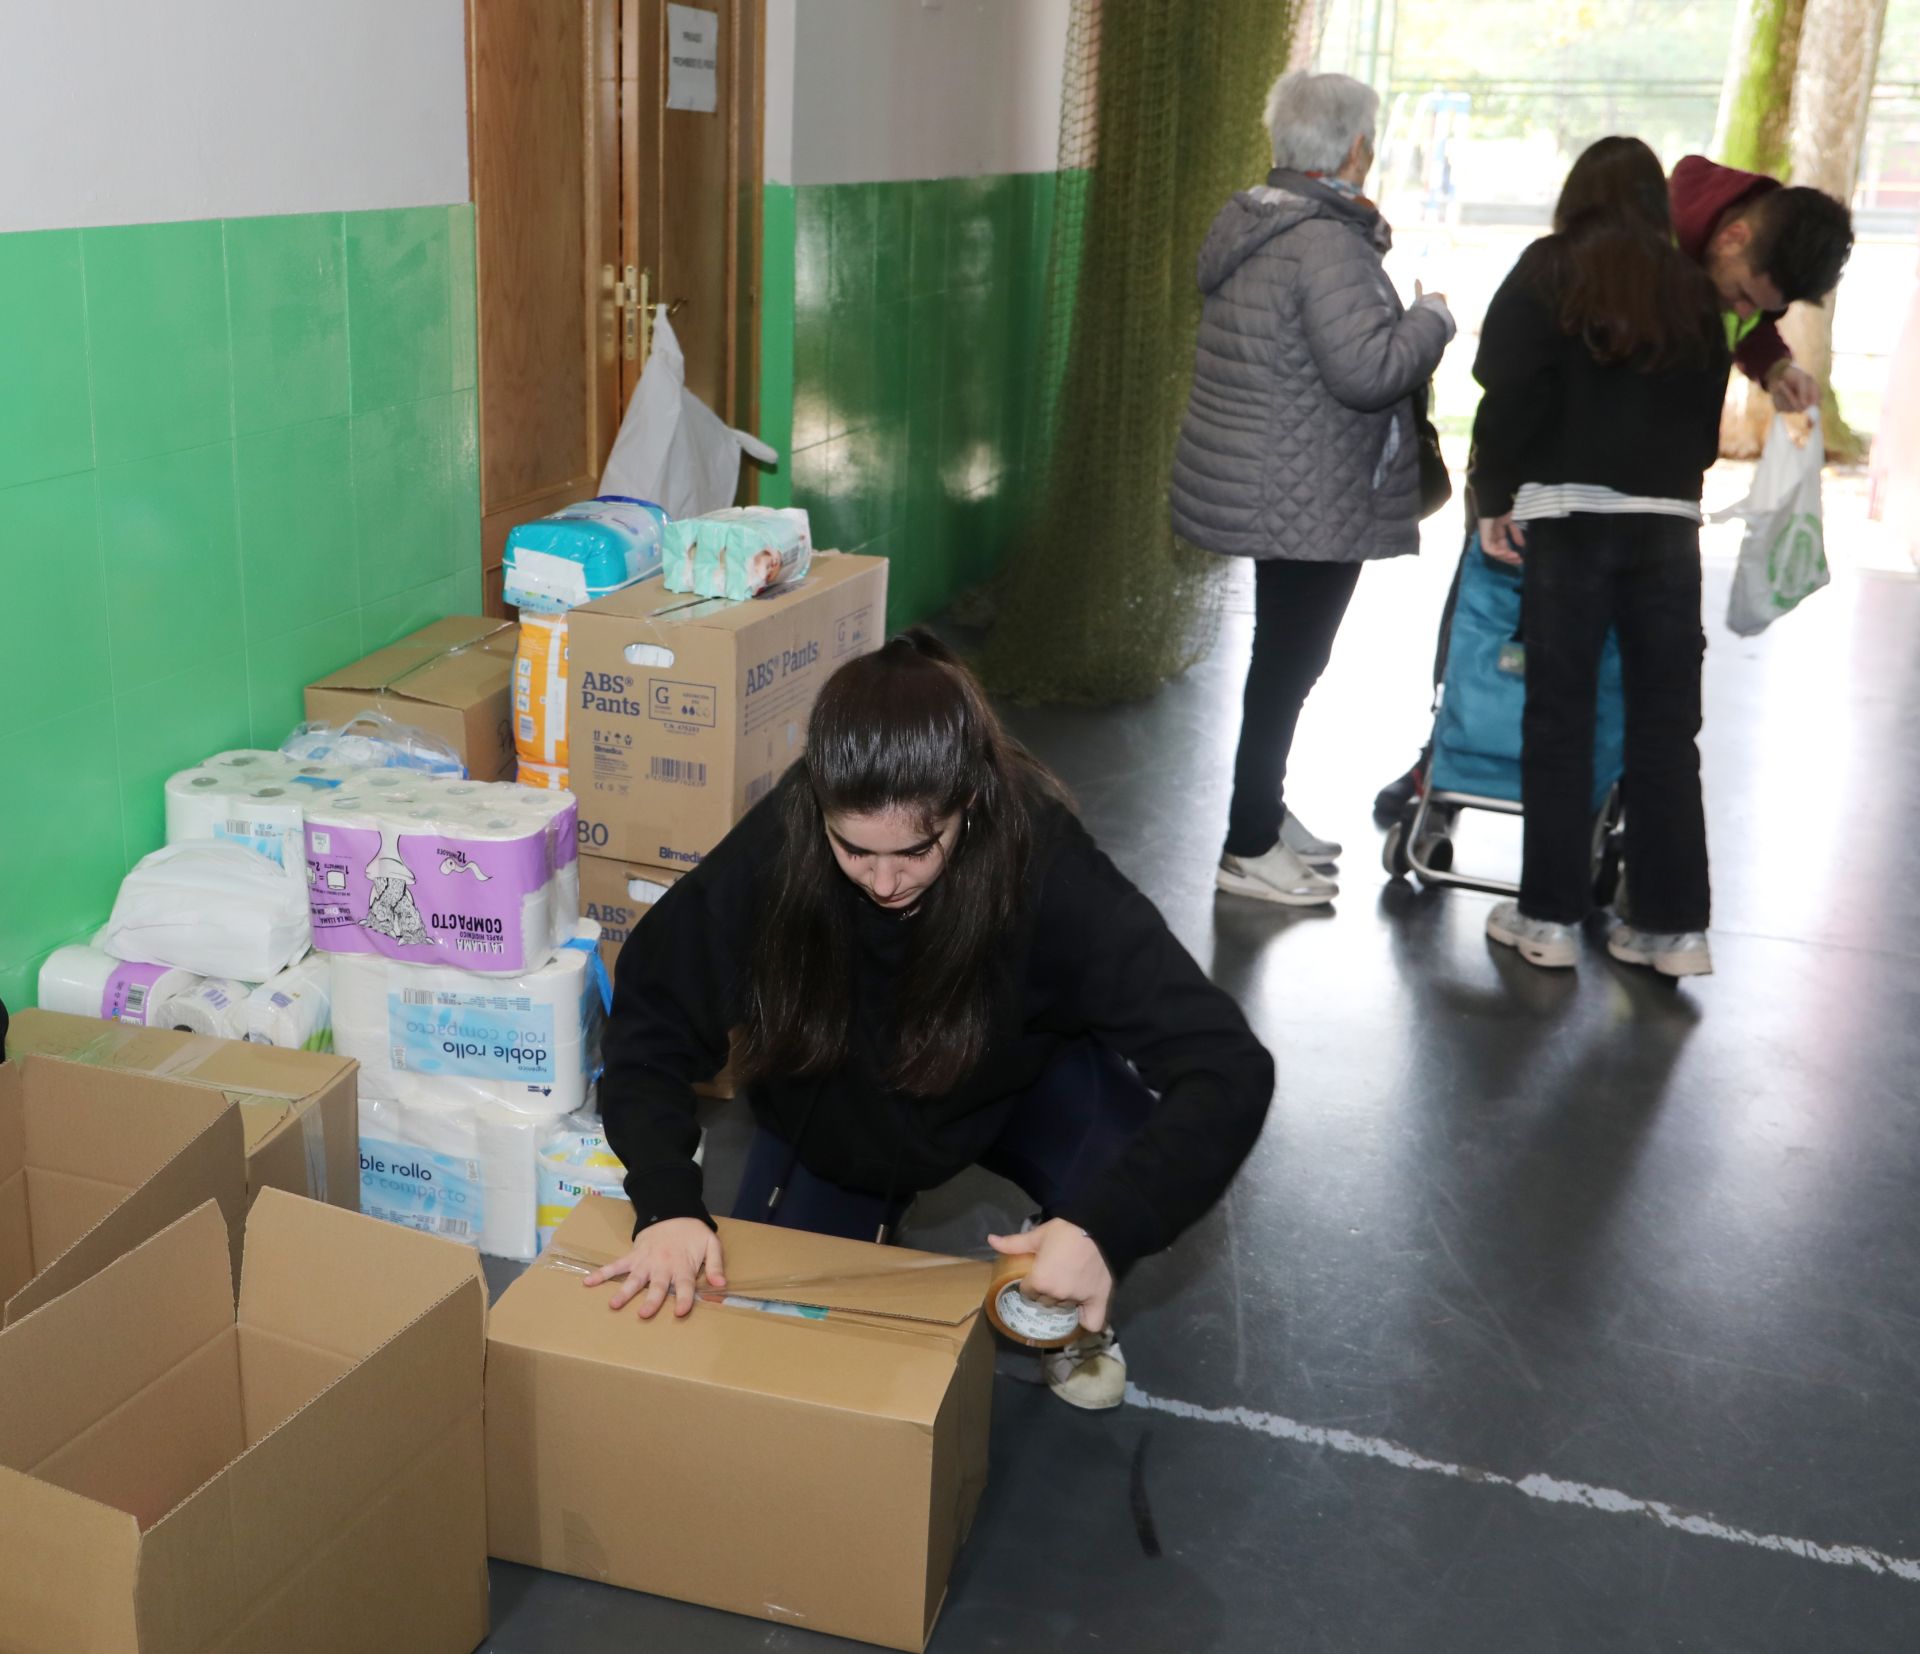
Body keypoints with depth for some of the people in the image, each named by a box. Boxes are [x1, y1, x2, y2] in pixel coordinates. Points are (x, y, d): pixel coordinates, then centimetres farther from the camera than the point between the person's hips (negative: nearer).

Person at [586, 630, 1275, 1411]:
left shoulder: (1043, 863, -36)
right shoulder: (774, 849, -33)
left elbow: (1228, 1070, -38)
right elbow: (651, 1021, -23)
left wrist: (1105, 1227, -50)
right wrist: (668, 1203, -37)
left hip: (1011, 1090, -1)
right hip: (832, 1116, 1)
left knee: (1128, 1125, -31)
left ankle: (1075, 1305, 2)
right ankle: (864, 1214, 25)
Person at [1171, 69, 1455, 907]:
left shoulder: (1248, 219, 9)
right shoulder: (1328, 243, -21)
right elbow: (1368, 369, -28)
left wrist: (1369, 234, 12)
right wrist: (1432, 317, -11)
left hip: (1256, 486, 10)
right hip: (1310, 505, -10)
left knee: (1284, 658, 20)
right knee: (1288, 664, -1)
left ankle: (1267, 814, 34)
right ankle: (1250, 850, 8)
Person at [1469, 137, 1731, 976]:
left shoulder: (1548, 273, 1)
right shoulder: (1693, 290, 11)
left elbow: (1511, 394, -6)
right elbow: (1709, 416, 14)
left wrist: (1494, 497, 0)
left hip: (1568, 514, -3)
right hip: (1669, 521, 3)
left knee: (1559, 717, 4)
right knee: (1666, 724, 8)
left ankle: (1551, 915, 7)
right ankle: (1673, 924, 11)